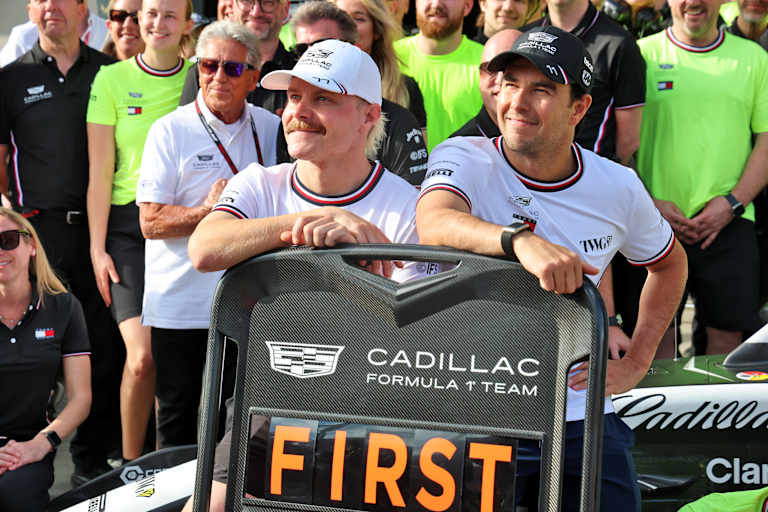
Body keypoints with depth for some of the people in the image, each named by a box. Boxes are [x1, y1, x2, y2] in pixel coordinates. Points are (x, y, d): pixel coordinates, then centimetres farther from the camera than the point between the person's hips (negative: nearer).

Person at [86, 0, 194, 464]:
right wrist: (98, 247, -3)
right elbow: (100, 170, 2)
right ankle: (131, 466, 2)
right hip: (129, 225, -2)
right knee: (143, 356, -14)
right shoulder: (112, 79, 2)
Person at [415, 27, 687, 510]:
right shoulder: (462, 159, -7)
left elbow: (670, 262, 23)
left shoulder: (618, 187, 3)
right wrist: (522, 241, -49)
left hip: (582, 418, 3)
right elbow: (433, 223, -30)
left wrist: (636, 363, 12)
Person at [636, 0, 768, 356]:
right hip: (654, 222, -1)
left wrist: (732, 203, -5)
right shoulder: (642, 55, 4)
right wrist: (648, 203, -7)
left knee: (727, 333, -2)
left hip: (728, 222, 1)